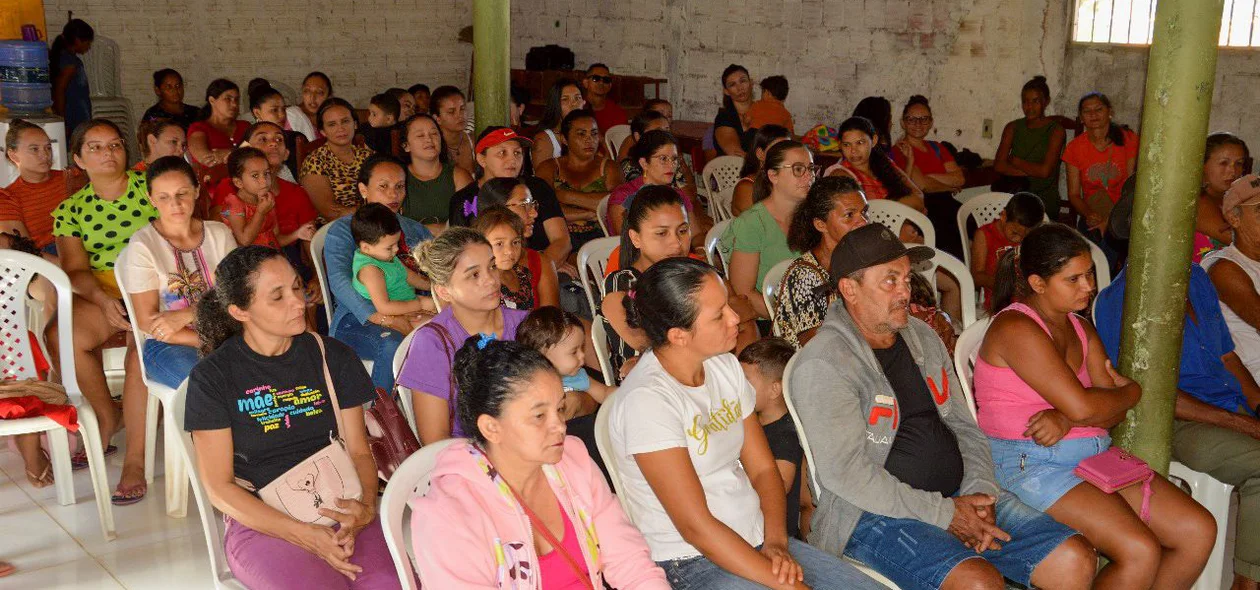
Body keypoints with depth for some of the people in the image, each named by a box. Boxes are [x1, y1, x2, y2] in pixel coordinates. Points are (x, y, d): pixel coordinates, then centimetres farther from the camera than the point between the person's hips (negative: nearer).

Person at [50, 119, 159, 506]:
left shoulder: (151, 189, 5)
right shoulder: (70, 210, 11)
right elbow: (75, 270, -1)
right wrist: (102, 299, -22)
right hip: (99, 294, 3)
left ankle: (135, 459, -26)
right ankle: (106, 417, -2)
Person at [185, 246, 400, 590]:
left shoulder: (333, 358, 8)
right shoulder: (212, 377, -1)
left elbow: (359, 451, 10)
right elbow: (219, 488, -3)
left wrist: (366, 507, -13)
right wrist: (306, 536, -16)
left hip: (339, 511, 3)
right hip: (261, 523, -2)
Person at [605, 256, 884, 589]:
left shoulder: (725, 367, 6)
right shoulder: (645, 400, -18)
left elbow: (763, 469, 9)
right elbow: (696, 526, -19)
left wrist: (777, 543, -8)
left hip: (756, 544, 7)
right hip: (689, 563, -7)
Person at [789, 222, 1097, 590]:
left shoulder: (922, 337, 15)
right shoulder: (822, 364, -12)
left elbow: (964, 426, 18)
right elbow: (845, 471, -19)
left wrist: (981, 493, -2)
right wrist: (943, 514, -17)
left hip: (959, 500, 8)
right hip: (876, 517, -7)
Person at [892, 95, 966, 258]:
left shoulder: (937, 148, 26)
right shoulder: (900, 151, 5)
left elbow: (960, 179, 10)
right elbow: (922, 185, -6)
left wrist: (928, 176, -2)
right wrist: (948, 186, 10)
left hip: (946, 204, 6)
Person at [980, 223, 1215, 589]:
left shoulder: (1081, 330, 17)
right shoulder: (1015, 328, -12)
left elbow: (1113, 410, 9)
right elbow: (1082, 407, -18)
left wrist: (1066, 418, -13)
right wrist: (1133, 391, 2)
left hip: (1095, 455, 9)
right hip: (1032, 463, -9)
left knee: (1199, 530, -4)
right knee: (1140, 552, -24)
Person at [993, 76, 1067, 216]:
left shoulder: (1056, 130, -3)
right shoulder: (1012, 128, 10)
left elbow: (1045, 171, -14)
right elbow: (998, 165, -3)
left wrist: (1015, 161, -2)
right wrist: (1033, 171, -11)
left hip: (1044, 201, -4)